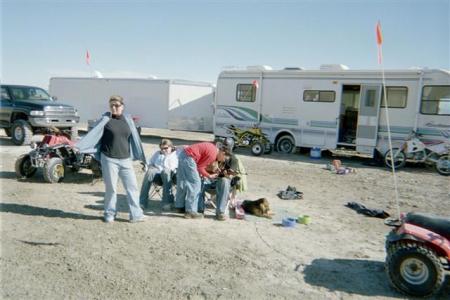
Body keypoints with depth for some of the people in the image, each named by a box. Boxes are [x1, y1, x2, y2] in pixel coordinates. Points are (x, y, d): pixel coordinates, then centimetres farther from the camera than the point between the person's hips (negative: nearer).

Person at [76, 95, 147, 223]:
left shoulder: (128, 120, 6)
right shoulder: (105, 119, -2)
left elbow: (135, 139, 11)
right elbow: (93, 134, -7)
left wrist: (141, 157, 15)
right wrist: (79, 146, -17)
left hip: (125, 159, 3)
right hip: (109, 159, -3)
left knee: (132, 187, 4)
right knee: (111, 188, 5)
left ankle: (136, 215, 14)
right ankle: (110, 214, 23)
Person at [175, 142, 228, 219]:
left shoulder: (213, 148, 11)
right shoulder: (213, 154, -15)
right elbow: (200, 167, -10)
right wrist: (209, 176, 4)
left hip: (183, 154, 10)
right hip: (189, 157, -10)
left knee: (182, 182, 18)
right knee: (195, 183, -6)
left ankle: (180, 206, 29)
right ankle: (190, 212, -5)